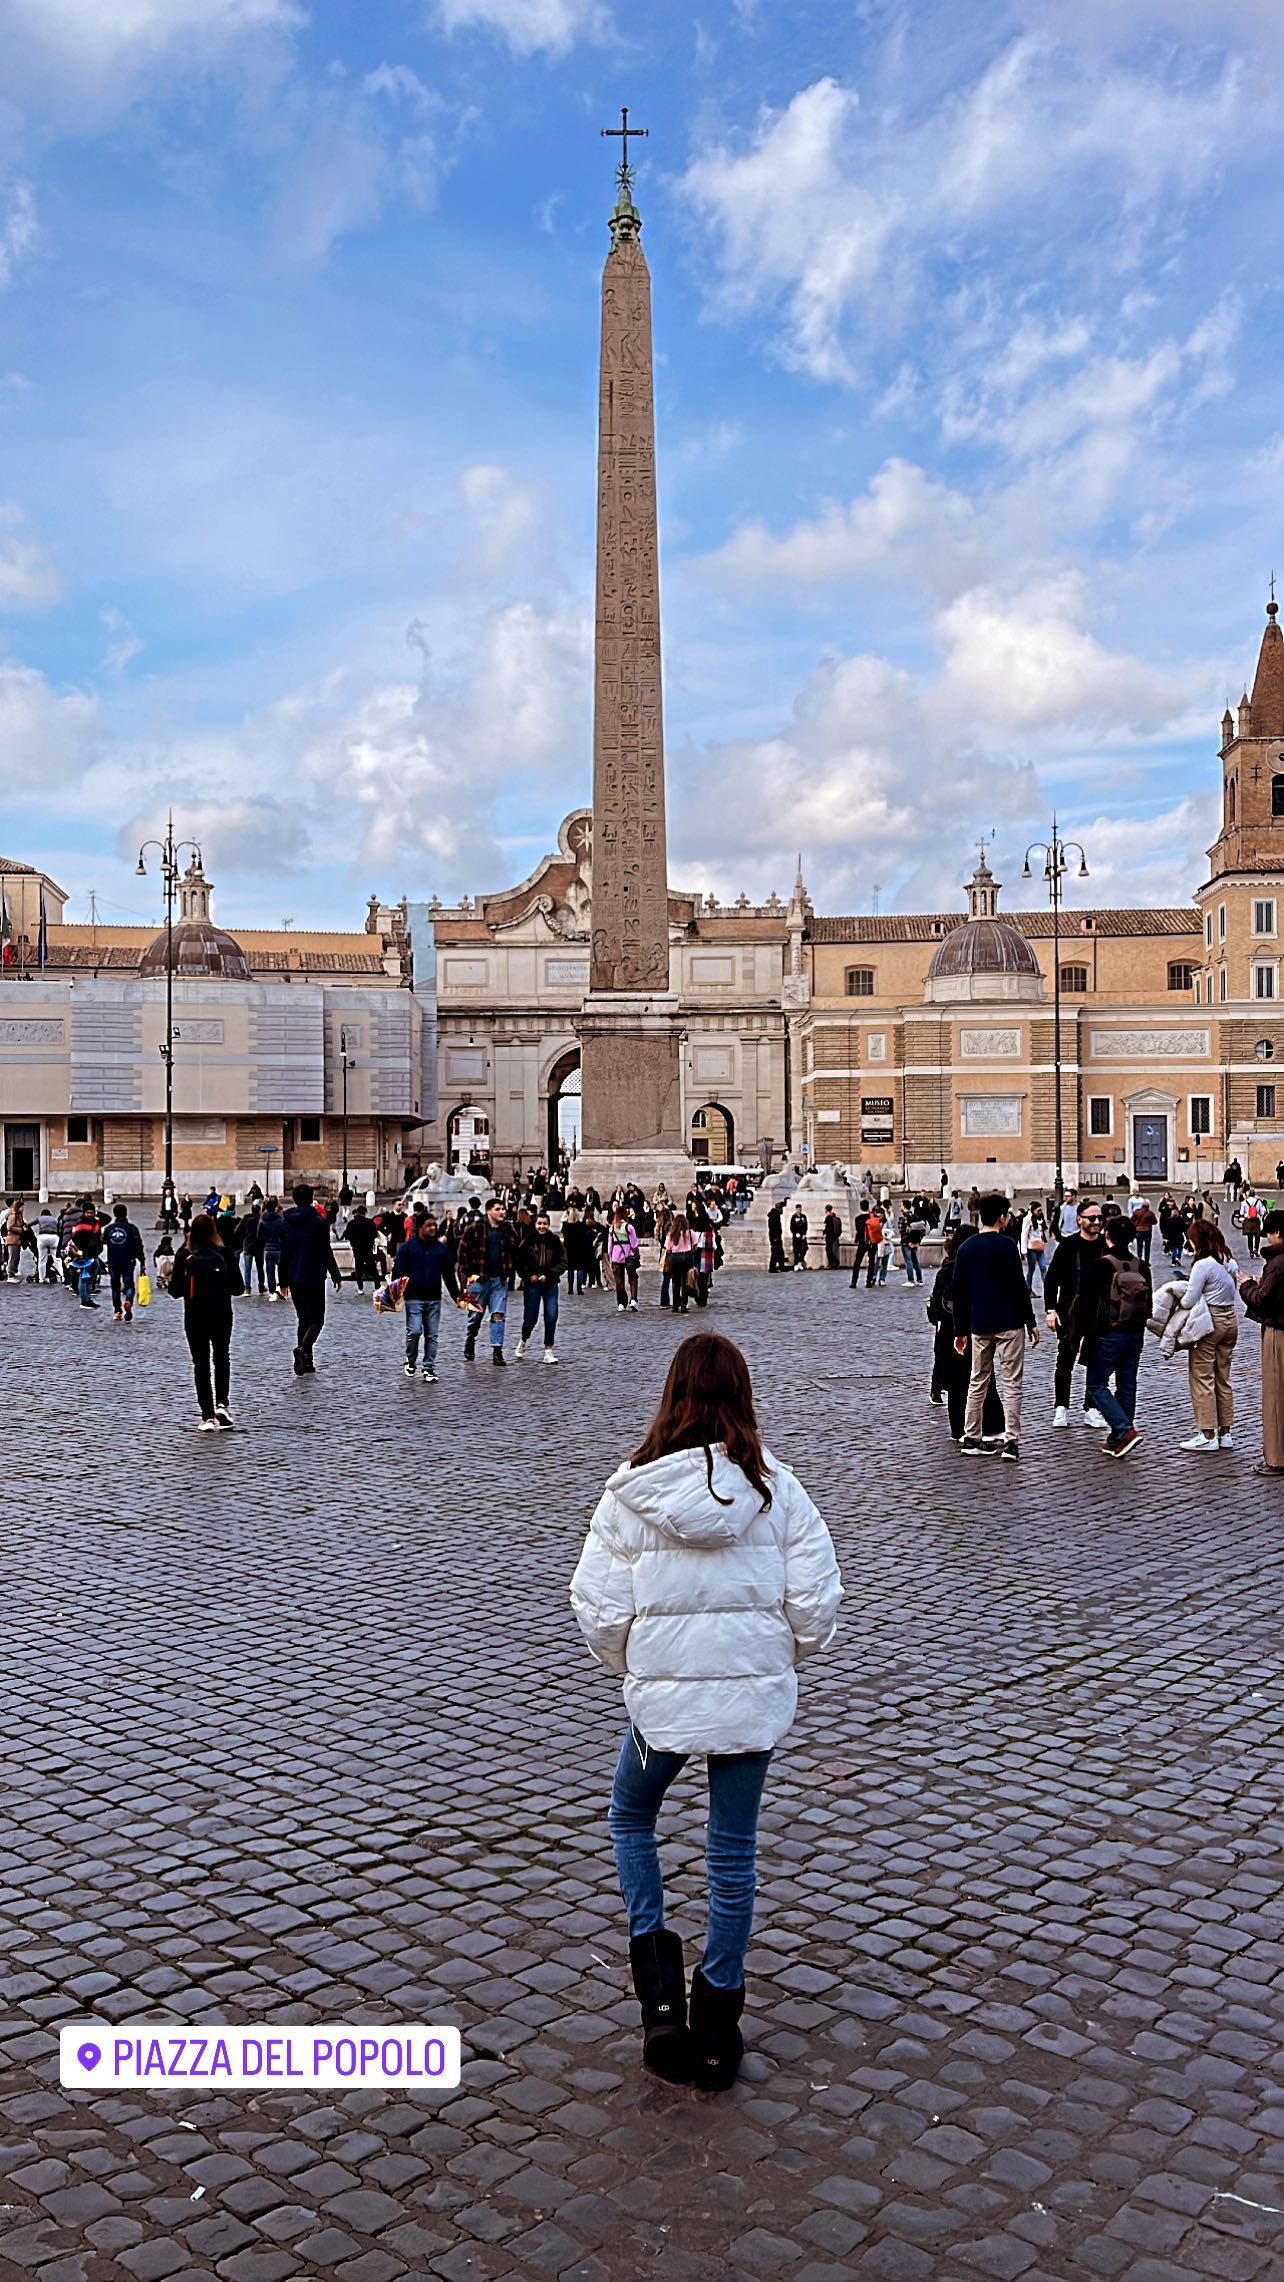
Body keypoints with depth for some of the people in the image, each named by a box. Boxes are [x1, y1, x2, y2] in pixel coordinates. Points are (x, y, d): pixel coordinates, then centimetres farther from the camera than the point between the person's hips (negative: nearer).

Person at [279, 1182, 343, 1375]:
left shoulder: (285, 1221, 4)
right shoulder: (319, 1221, -9)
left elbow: (283, 1253, 9)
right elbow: (326, 1252, -7)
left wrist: (283, 1280, 16)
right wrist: (336, 1276, 2)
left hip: (294, 1279, 5)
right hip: (314, 1278, -5)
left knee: (303, 1319, 15)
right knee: (316, 1319, -1)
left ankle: (305, 1363, 13)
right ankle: (304, 1348, -29)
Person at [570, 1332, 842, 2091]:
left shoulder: (630, 1494, -10)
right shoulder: (777, 1490, -9)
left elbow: (601, 1610, -7)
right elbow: (815, 1603, -8)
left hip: (661, 1697, -1)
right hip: (756, 1697, 1)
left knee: (631, 1818, 25)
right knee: (734, 1851, 15)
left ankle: (659, 1983, 15)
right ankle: (718, 2015, 25)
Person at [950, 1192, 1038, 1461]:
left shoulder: (966, 1248, 8)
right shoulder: (1005, 1244, -9)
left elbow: (958, 1294, 10)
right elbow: (1019, 1287, -11)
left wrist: (960, 1331, 16)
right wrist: (1031, 1322, -2)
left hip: (979, 1326, 5)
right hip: (1009, 1324, -5)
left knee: (978, 1382, 14)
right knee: (1011, 1384, -1)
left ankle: (971, 1438, 16)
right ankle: (1011, 1442, -4)